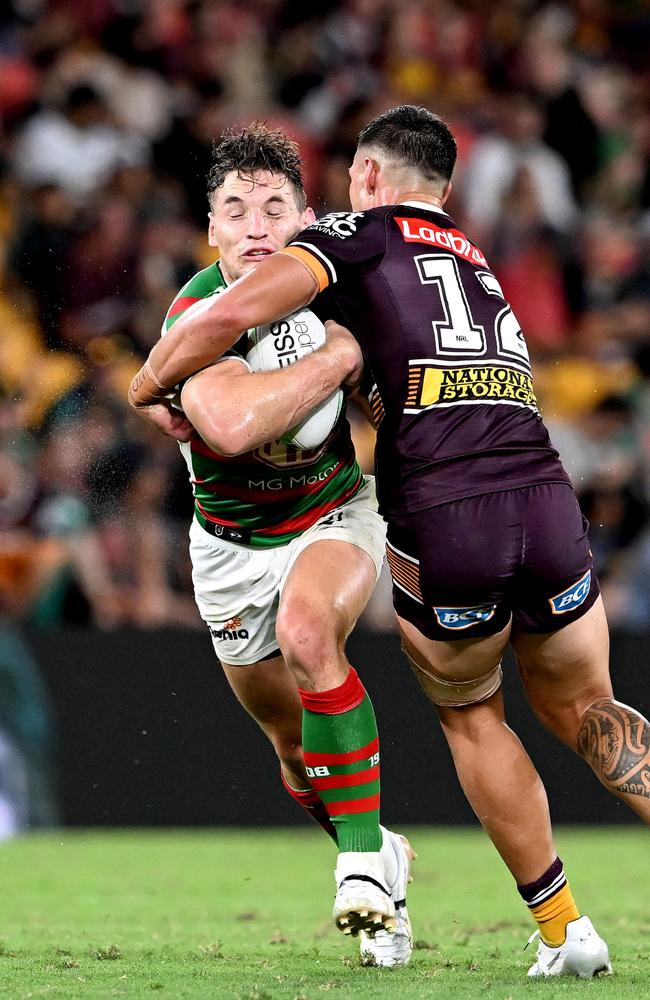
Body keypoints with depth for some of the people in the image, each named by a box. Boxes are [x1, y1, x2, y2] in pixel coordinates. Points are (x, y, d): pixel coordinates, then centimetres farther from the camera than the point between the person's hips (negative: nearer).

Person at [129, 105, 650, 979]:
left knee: (470, 715, 19)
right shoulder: (482, 267, 28)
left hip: (439, 528, -5)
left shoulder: (365, 234, 9)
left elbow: (233, 315, -3)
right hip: (547, 505, 5)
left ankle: (562, 929, 17)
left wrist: (149, 384, 10)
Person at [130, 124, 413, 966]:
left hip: (336, 515, 0)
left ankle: (363, 857, -28)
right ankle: (379, 863, 38)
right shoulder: (196, 314, -27)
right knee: (295, 747, 9)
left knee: (306, 630, -32)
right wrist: (343, 353, -39)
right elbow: (232, 427, -47)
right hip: (232, 544, 0)